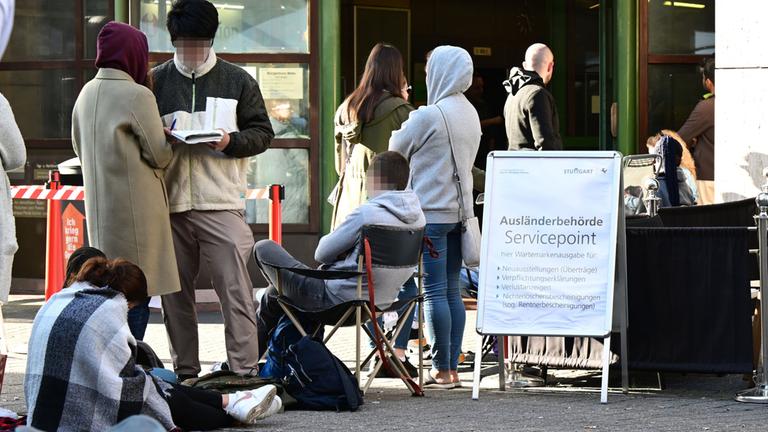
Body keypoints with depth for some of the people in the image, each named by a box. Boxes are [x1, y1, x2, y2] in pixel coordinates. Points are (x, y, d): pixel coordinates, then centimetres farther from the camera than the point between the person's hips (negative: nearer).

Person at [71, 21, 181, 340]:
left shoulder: (87, 93, 8)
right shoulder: (137, 96, -14)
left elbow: (79, 147, 19)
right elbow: (160, 156, -9)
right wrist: (171, 140, 10)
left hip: (99, 205, 8)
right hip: (136, 204, -8)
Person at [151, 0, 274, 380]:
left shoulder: (237, 81, 7)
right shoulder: (156, 82, 10)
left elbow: (262, 132, 9)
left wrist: (231, 142, -11)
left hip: (222, 204, -2)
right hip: (170, 203, 2)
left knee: (235, 288, -8)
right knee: (175, 292, 7)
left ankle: (244, 372, -7)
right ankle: (185, 373, 16)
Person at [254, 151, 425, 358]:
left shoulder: (367, 213, -23)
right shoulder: (417, 217, 0)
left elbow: (322, 254, -11)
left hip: (335, 301, -9)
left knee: (264, 248, 11)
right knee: (270, 297, 27)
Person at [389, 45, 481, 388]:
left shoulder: (427, 116, -14)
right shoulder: (471, 115, 11)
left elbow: (394, 152, -1)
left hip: (430, 213, -8)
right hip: (459, 210, 8)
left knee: (434, 292, -5)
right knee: (452, 290, 9)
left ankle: (441, 369, -5)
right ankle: (452, 366, 10)